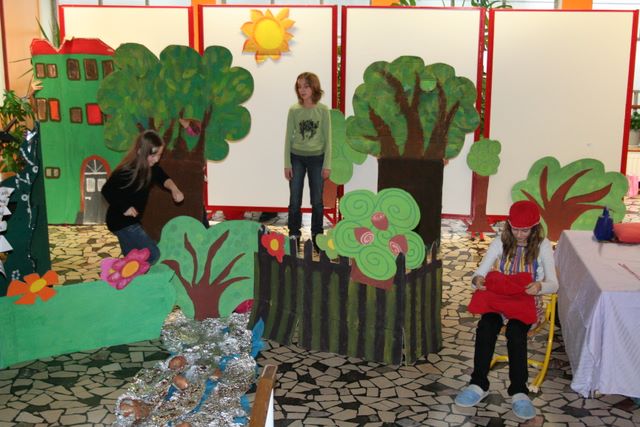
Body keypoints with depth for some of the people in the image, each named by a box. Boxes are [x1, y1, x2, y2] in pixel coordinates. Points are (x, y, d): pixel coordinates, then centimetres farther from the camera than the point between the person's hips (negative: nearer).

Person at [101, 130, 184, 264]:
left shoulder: (151, 167, -6)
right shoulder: (127, 171, -26)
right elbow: (107, 190, -20)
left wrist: (173, 188, -24)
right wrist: (124, 207, -22)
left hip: (132, 221, 9)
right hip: (121, 222, -9)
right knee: (153, 255, -13)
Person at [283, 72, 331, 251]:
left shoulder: (323, 110, -4)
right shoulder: (294, 110, -1)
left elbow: (327, 138, -1)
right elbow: (288, 137, 2)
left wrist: (327, 164, -5)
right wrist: (287, 164, -1)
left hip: (316, 158, -1)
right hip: (297, 158, 1)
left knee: (317, 201, 7)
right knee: (294, 200, 4)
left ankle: (317, 237, 19)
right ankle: (294, 236, 16)